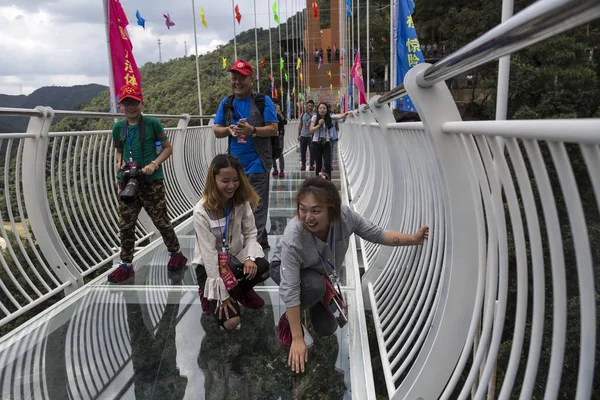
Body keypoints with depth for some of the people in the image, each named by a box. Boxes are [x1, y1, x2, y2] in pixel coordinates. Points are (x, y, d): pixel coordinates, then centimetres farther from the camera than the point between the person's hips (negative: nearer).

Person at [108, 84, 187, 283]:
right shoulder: (118, 127, 7)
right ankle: (126, 265, 19)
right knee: (125, 225, 7)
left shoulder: (152, 123, -5)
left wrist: (154, 164, -15)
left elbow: (168, 148, -1)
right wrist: (119, 162, -2)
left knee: (161, 220, 3)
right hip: (127, 182, 4)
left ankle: (176, 254, 24)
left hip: (151, 181, -4)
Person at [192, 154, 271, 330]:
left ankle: (240, 291, 5)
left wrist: (250, 258, -26)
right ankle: (210, 293, 14)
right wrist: (221, 293, -21)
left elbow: (250, 233, -5)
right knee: (230, 321, -19)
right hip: (210, 266, -4)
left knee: (263, 268, -30)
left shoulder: (241, 201, -8)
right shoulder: (202, 211, -23)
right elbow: (209, 253, -23)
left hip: (235, 257, 4)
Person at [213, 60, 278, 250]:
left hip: (257, 164, -4)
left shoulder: (263, 101, -2)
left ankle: (258, 242, 10)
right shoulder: (226, 103, 9)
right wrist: (228, 130, -13)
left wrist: (252, 130, -22)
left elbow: (273, 129, -7)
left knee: (258, 207, 0)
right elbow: (216, 130, 9)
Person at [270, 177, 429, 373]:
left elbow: (376, 234, -18)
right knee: (315, 285, -38)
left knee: (327, 329, 4)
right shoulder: (293, 239, -44)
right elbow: (290, 290, -39)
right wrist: (297, 339, -35)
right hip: (284, 269, -4)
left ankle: (313, 304, 35)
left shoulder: (345, 215, -34)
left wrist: (413, 239, -31)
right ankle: (287, 318, -7)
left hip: (322, 272, 4)